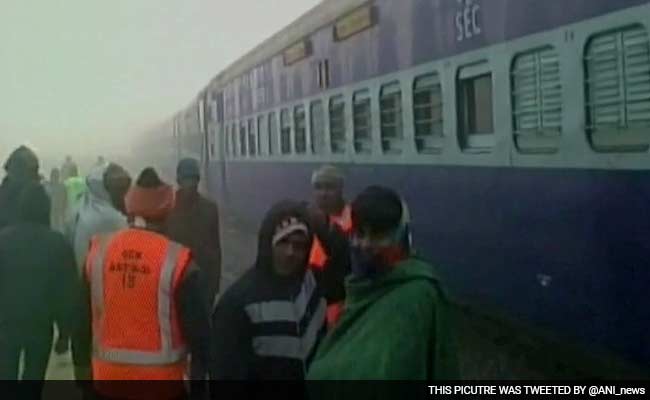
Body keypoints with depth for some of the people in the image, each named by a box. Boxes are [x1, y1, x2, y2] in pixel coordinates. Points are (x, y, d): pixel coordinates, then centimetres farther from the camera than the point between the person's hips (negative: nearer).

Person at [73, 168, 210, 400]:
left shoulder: (98, 251, -4)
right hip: (162, 380, -4)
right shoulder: (177, 261, -15)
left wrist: (83, 365, 19)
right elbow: (196, 326, -9)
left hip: (109, 377, 4)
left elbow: (82, 317, 6)